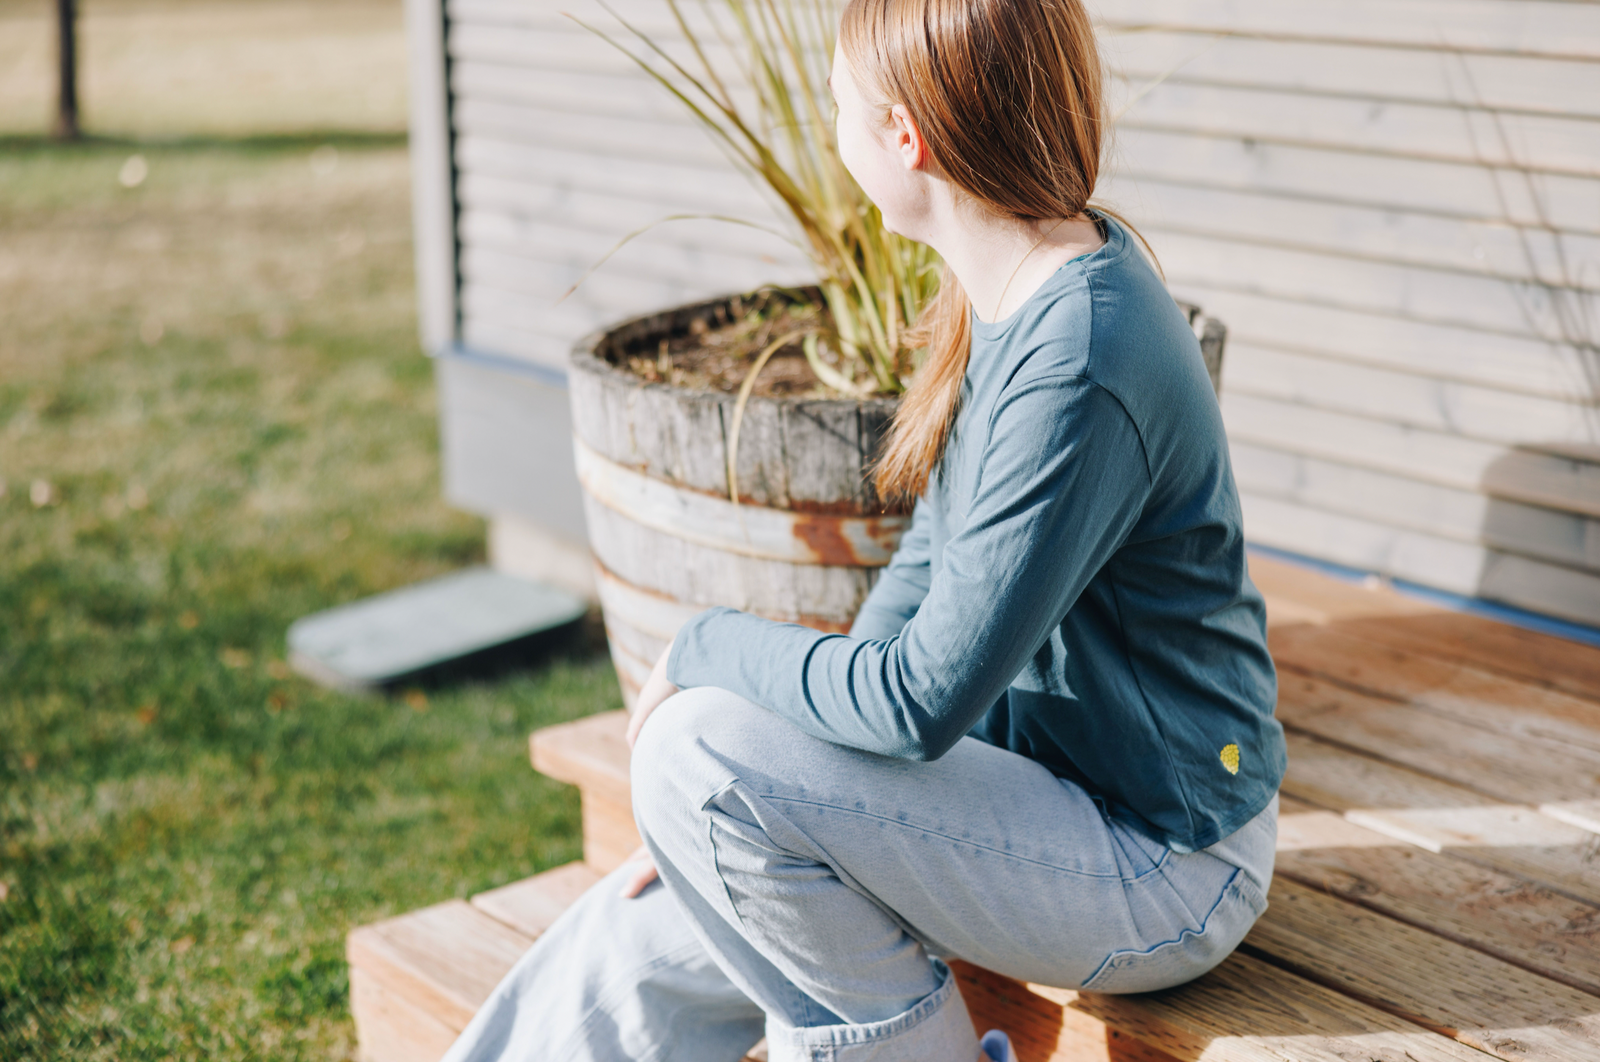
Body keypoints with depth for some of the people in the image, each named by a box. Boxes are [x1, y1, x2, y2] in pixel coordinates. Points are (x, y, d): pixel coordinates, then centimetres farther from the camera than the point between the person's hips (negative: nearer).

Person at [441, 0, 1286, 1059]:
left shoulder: (1077, 375, -28)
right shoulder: (1007, 296, 3)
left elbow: (922, 702, -27)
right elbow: (931, 569, 9)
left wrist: (708, 648, -10)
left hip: (1163, 871, -8)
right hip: (1047, 783, 8)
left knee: (700, 748, -22)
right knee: (643, 944, 1)